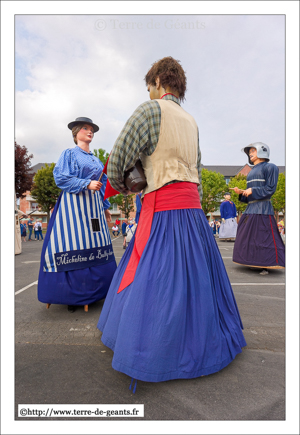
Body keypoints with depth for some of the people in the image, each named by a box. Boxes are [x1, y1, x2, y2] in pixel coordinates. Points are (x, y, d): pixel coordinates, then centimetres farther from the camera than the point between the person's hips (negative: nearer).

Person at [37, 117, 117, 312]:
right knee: (74, 246, -6)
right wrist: (86, 184, -17)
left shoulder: (96, 160, 21)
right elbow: (61, 178, -8)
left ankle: (93, 291, 15)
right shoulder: (69, 153, 4)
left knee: (95, 246, 4)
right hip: (74, 205, -6)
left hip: (93, 206, 6)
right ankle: (73, 295, 4)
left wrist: (106, 207, 19)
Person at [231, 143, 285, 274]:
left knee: (264, 237, -8)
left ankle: (266, 266, 0)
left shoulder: (270, 167, -1)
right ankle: (254, 263, 18)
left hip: (262, 209, -8)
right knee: (248, 237, 8)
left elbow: (270, 188, -10)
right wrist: (241, 192, 4)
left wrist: (252, 191, -12)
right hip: (250, 208, 8)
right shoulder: (251, 172, 22)